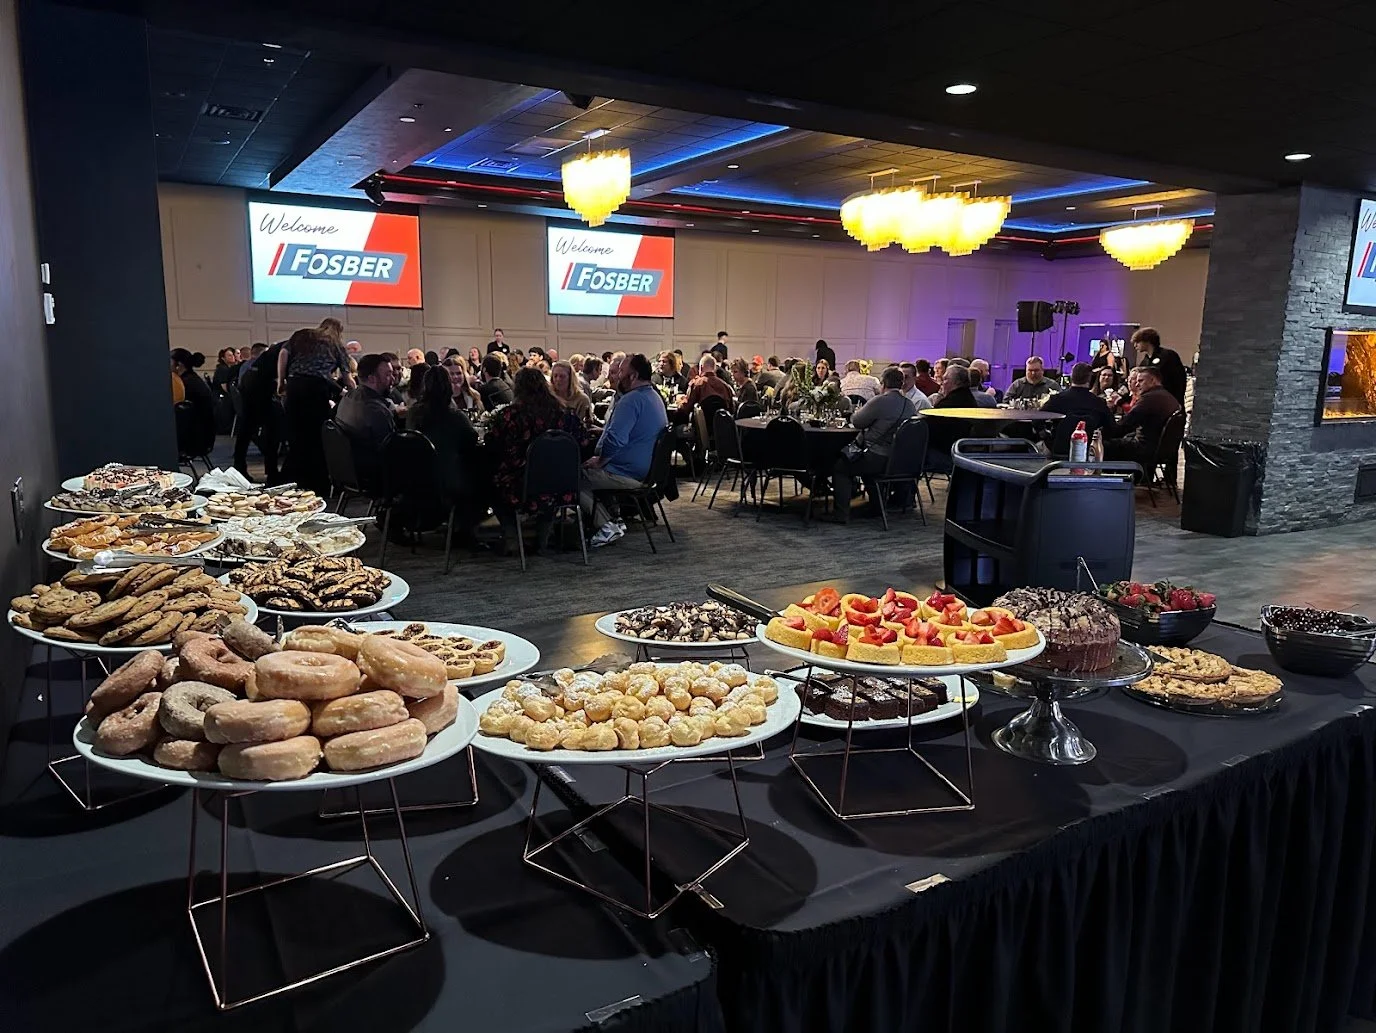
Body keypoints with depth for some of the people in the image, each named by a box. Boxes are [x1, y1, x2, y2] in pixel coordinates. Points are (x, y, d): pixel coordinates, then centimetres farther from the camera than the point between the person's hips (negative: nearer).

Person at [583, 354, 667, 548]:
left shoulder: (632, 400, -21)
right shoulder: (655, 396, 13)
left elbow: (615, 439, -30)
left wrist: (599, 461, -12)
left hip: (627, 474, -10)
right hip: (647, 471, 10)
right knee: (587, 471, 24)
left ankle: (606, 525, -7)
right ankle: (612, 520, 13)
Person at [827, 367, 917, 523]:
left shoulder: (880, 401, -17)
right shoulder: (910, 405, 4)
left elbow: (856, 421, -9)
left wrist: (856, 412, 14)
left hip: (878, 460, -8)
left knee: (840, 466, 9)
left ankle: (842, 514, 5)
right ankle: (877, 508, 37)